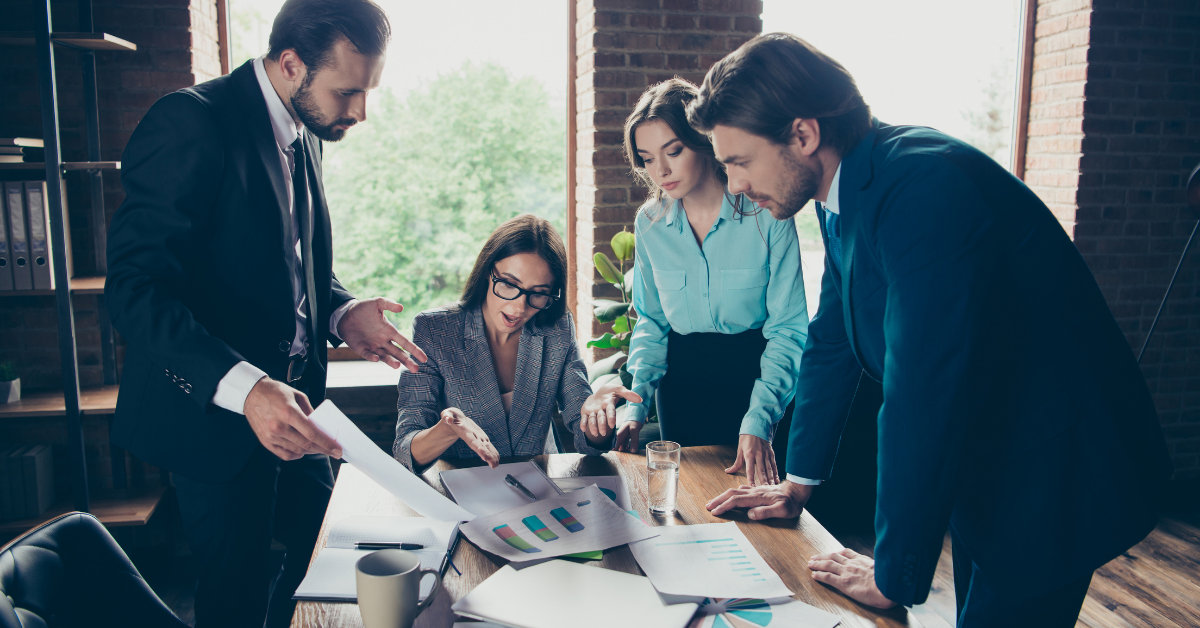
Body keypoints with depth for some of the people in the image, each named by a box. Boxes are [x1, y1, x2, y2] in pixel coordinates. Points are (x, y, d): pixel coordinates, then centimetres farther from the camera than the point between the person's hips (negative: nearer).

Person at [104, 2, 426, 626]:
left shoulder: (304, 136, 9)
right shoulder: (192, 121, -18)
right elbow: (135, 287, -24)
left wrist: (341, 315, -4)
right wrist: (241, 387, -36)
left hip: (290, 401, 8)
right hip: (214, 413, -7)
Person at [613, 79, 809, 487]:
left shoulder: (766, 213, -16)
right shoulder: (649, 222, -4)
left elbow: (788, 327, -15)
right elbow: (651, 321, 5)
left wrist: (759, 419, -24)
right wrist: (636, 403, -7)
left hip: (755, 373, -3)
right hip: (680, 380, 3)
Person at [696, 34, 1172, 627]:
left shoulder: (922, 188, -30)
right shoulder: (846, 190, 0)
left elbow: (922, 393, -32)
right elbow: (832, 340, 8)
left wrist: (895, 574, -23)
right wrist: (799, 480, 10)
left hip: (1054, 463, -8)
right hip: (981, 462, 8)